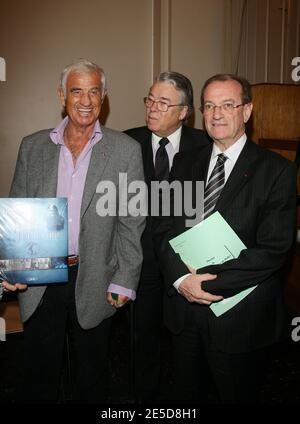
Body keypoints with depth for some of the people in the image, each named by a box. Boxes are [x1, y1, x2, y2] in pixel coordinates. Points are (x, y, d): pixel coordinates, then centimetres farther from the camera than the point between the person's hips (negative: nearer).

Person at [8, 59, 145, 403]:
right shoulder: (32, 146, 4)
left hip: (94, 284, -1)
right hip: (39, 283, 2)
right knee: (38, 377, 17)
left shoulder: (126, 150, -4)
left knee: (91, 378, 18)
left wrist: (124, 282, -7)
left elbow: (131, 223, -3)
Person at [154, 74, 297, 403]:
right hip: (184, 307, 4)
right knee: (187, 395, 23)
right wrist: (181, 279, -15)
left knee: (237, 396, 18)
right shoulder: (184, 164, 6)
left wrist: (207, 280, -20)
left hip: (241, 317, -4)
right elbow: (164, 229, 2)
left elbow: (273, 249, -17)